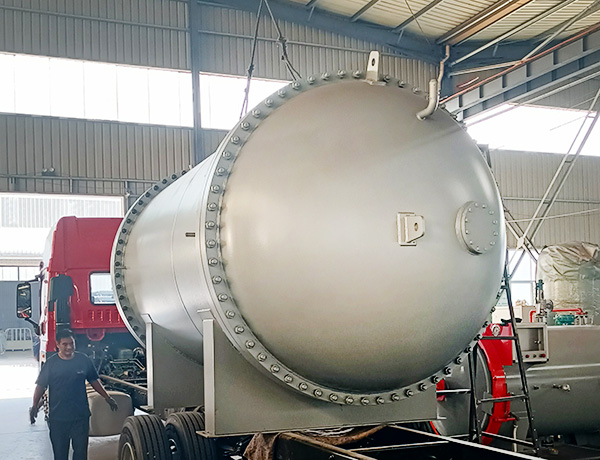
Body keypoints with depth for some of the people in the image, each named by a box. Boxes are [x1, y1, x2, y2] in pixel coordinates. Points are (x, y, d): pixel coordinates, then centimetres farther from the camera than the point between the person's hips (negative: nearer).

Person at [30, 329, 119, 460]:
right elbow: (40, 386, -1)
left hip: (81, 416, 1)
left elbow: (94, 381, 12)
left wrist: (107, 398, 13)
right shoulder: (51, 363, -3)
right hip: (58, 418, -1)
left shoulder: (84, 360, 2)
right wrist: (35, 406, -13)